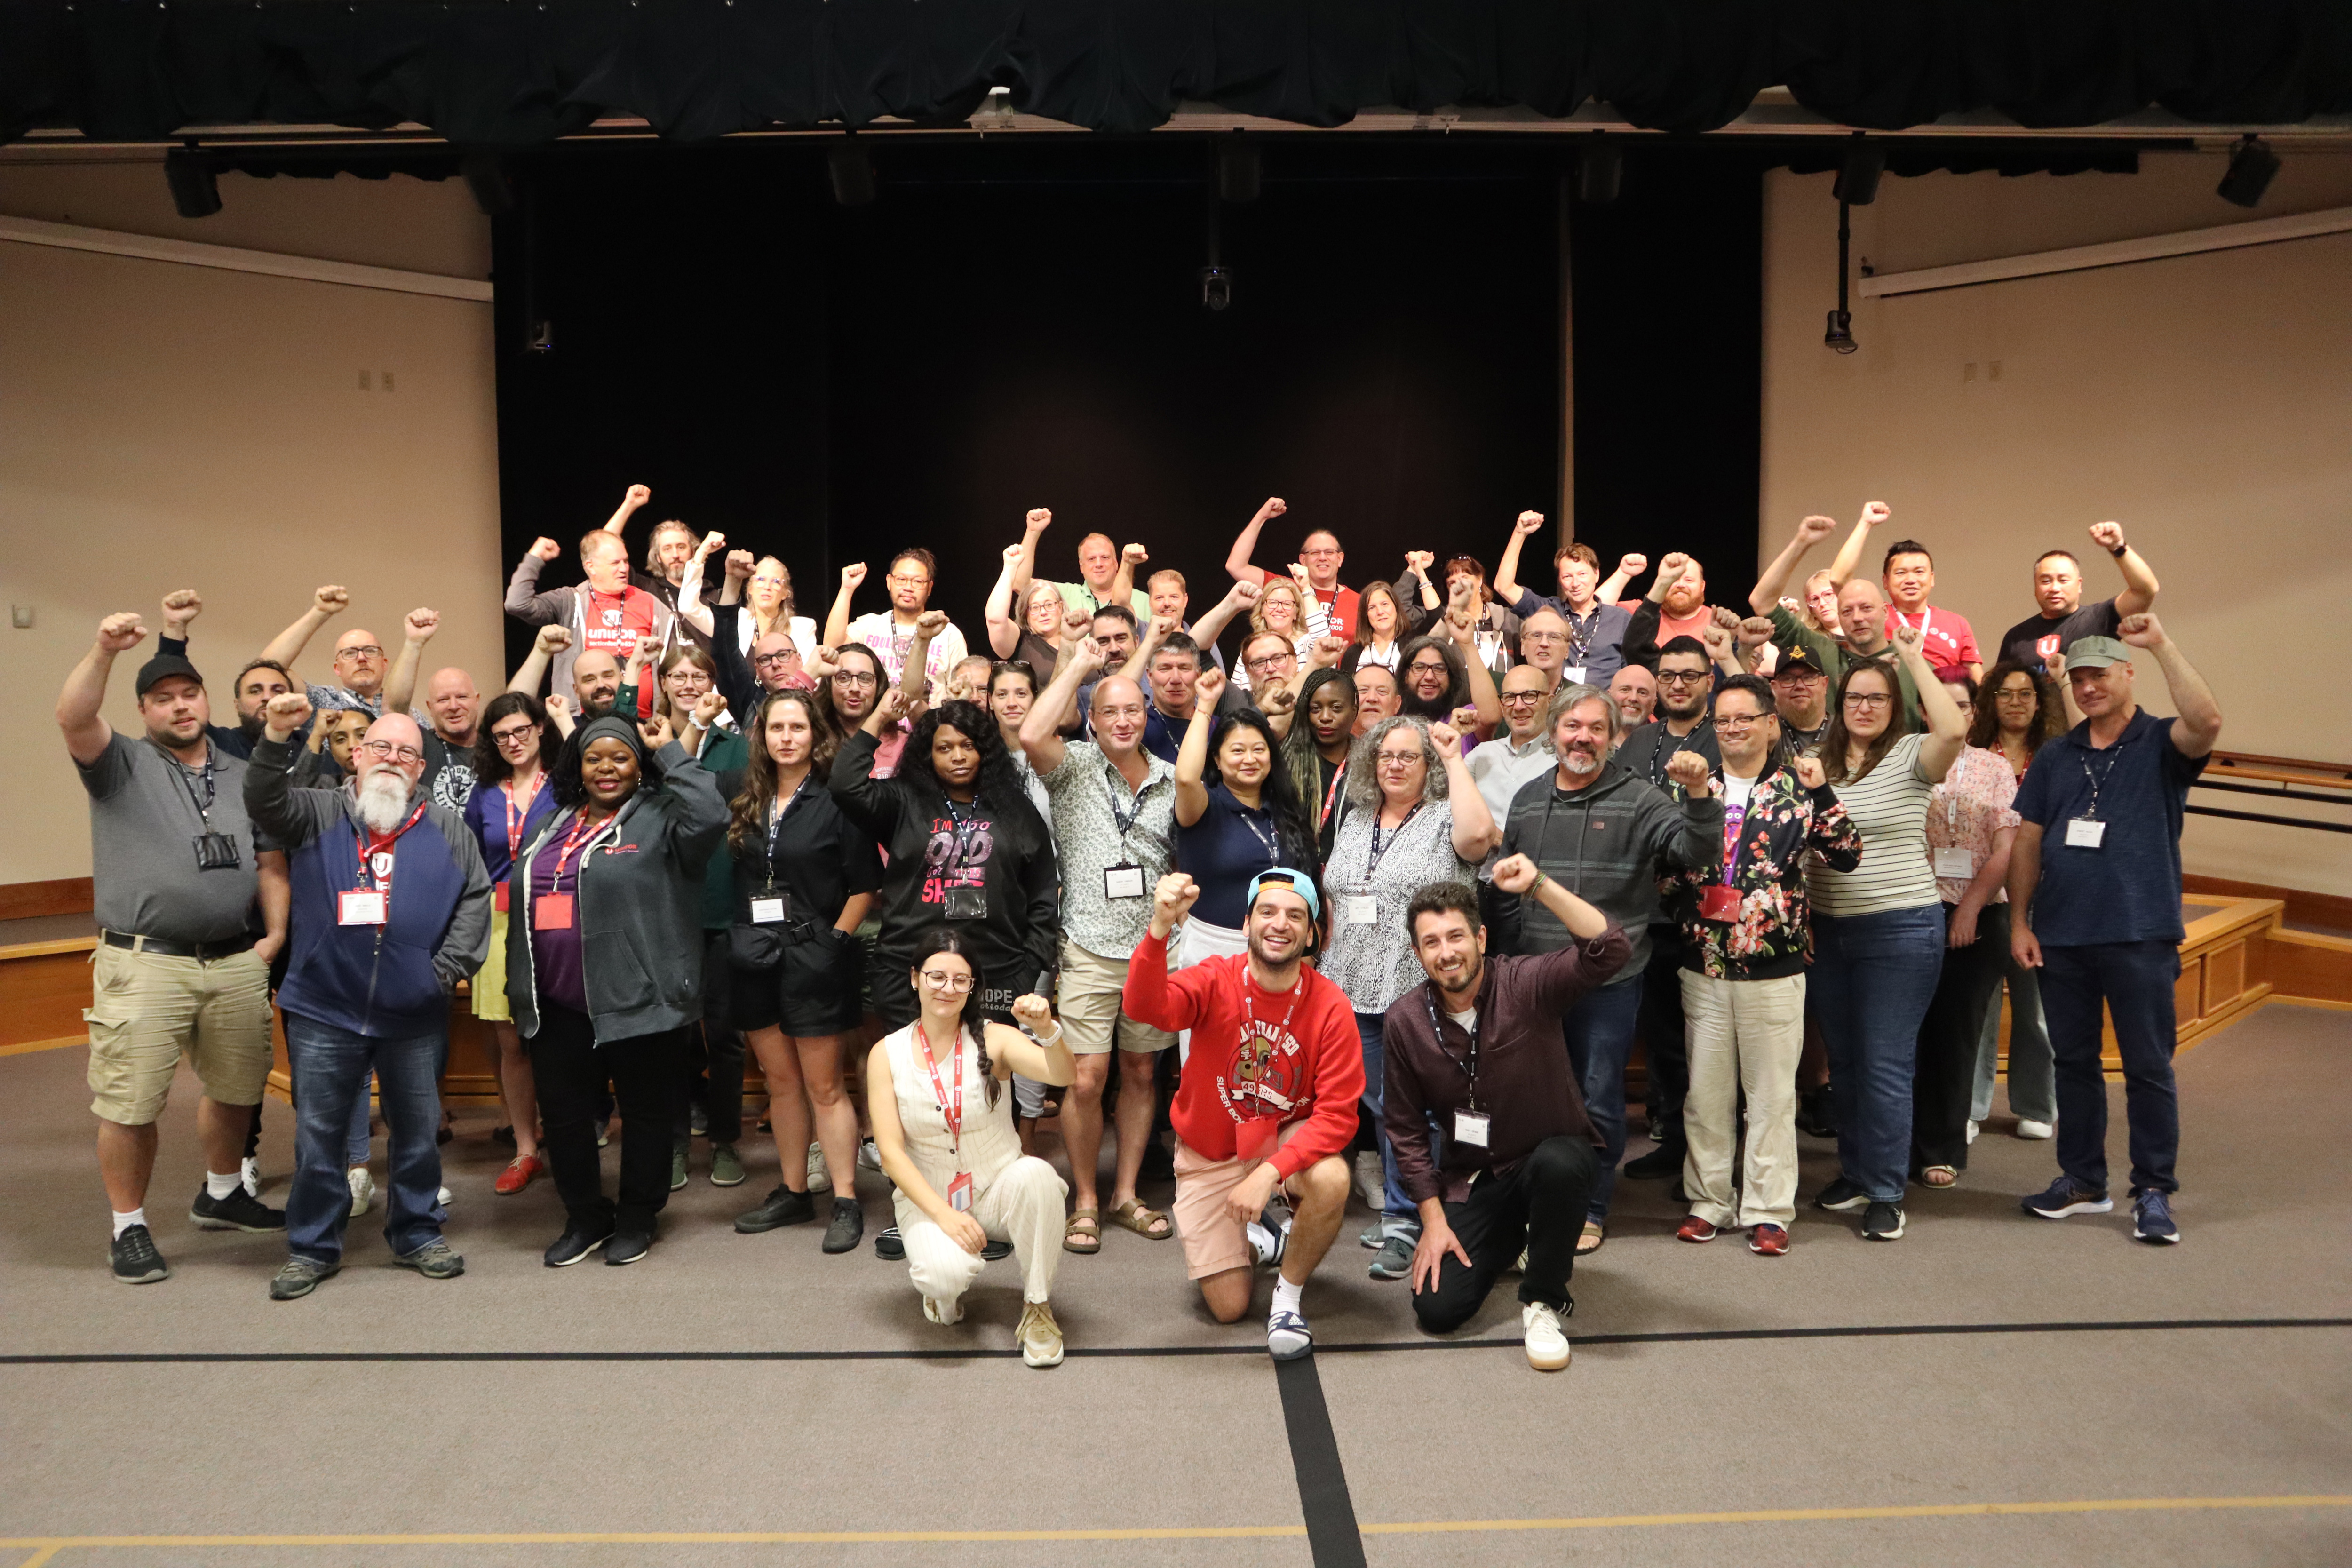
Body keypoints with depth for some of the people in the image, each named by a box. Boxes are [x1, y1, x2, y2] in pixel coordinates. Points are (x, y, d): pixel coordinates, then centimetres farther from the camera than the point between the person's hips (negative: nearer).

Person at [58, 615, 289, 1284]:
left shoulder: (243, 776, 14)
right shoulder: (122, 766, 3)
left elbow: (271, 863, 12)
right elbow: (73, 719, -17)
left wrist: (276, 933, 1)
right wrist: (103, 650, -30)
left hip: (237, 963, 4)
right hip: (145, 965, -4)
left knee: (236, 1090, 15)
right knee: (130, 1104, -1)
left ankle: (221, 1194, 36)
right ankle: (128, 1228, 14)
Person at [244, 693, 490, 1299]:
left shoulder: (447, 829, 7)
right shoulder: (319, 813, 3)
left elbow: (476, 897, 4)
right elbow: (265, 803, -15)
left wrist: (449, 967, -6)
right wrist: (277, 737, -29)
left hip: (414, 1016, 1)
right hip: (324, 1010, -1)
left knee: (417, 1132, 11)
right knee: (318, 1134, 7)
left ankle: (416, 1235, 27)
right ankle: (313, 1248, 21)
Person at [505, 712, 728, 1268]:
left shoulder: (659, 817, -4)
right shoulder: (555, 825, 16)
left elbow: (711, 815, -26)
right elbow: (526, 903, 22)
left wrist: (670, 751, -16)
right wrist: (518, 985, 19)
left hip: (637, 1001, -6)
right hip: (559, 1007, 6)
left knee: (645, 1110, 7)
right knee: (563, 1114, 12)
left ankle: (636, 1218, 24)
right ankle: (586, 1217, 30)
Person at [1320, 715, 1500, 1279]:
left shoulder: (1445, 819, -3)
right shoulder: (1354, 822, 15)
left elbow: (1479, 833, -27)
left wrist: (1455, 760, -18)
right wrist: (1327, 963, 16)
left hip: (1419, 993, -6)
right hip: (1355, 991, 6)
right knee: (1378, 1104, 13)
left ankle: (1404, 1222, 7)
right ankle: (1399, 1207, 28)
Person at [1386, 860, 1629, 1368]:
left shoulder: (1525, 985, -17)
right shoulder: (1405, 1021, -7)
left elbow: (1611, 949, -34)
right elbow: (1406, 1128, 1)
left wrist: (1538, 886, -40)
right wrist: (1433, 1220, -4)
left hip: (1552, 1155, -3)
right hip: (1470, 1179, 3)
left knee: (1559, 1164, -39)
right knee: (1438, 1309, -12)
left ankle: (1544, 1303, -13)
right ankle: (1509, 1241, 23)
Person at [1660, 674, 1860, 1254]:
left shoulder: (1797, 788, 1)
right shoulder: (1692, 786, 8)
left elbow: (1847, 856, -7)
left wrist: (1820, 793, -17)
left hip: (1775, 967, -2)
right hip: (1703, 967, 2)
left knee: (1772, 1095, 5)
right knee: (1705, 1093, 9)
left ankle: (1767, 1210, 15)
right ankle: (1709, 1201, 22)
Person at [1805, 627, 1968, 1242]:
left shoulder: (1909, 757, -6)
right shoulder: (1818, 763, 8)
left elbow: (1954, 730, -25)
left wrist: (1916, 660, -19)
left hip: (1900, 930, -5)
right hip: (1827, 930, 5)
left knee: (1886, 1064, -4)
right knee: (1842, 1060, 14)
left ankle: (1885, 1193, 5)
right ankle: (1854, 1172, 28)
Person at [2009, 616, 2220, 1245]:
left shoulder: (2161, 745, -1)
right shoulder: (2054, 757, 11)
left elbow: (2207, 721, -25)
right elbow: (2028, 842, 10)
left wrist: (2161, 644, -25)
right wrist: (2019, 920, 3)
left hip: (2140, 936, -4)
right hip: (2060, 937, 5)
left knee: (2149, 1068, 3)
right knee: (2073, 1062, 13)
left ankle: (2153, 1192, 13)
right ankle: (2082, 1181, 24)